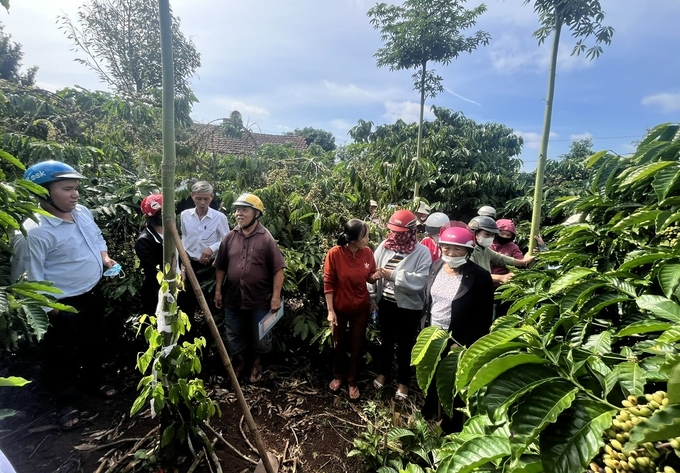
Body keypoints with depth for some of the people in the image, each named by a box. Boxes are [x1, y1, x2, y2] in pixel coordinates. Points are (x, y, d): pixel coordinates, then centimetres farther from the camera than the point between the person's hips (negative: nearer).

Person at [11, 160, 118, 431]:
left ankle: (92, 382, 49)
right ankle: (67, 403, 35)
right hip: (63, 306, -7)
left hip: (93, 295, 8)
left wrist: (105, 259, 0)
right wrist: (48, 308, -17)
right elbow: (30, 276, -21)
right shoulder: (34, 231, -26)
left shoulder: (83, 213, -2)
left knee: (93, 344, 25)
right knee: (62, 356, 14)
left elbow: (97, 239, 17)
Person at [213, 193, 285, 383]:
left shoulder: (266, 239, -13)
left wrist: (276, 296, -15)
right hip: (233, 298, 4)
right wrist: (218, 290, 6)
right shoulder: (230, 237, 1)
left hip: (259, 300, -4)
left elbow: (278, 269, -12)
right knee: (234, 336, 19)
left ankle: (257, 362, 41)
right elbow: (221, 267, 8)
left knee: (259, 337, 14)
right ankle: (244, 359, 45)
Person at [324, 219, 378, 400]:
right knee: (339, 344, 19)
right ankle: (338, 376, 45)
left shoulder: (368, 252, -12)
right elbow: (328, 284, -14)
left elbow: (370, 278, 1)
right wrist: (330, 310, -13)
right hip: (340, 308, -2)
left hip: (361, 308, 2)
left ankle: (352, 381, 38)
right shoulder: (334, 253, -22)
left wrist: (377, 275, -22)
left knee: (357, 346, 16)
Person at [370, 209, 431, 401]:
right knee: (386, 340, 22)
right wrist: (371, 297, -1)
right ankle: (383, 372, 45)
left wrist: (393, 275, -27)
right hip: (385, 303, 4)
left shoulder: (422, 252, -15)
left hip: (408, 307, -4)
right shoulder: (384, 246, -3)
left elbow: (420, 280, -25)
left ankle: (403, 382, 35)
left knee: (405, 345, 14)